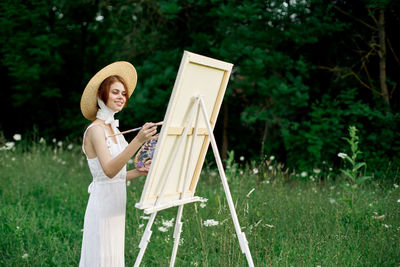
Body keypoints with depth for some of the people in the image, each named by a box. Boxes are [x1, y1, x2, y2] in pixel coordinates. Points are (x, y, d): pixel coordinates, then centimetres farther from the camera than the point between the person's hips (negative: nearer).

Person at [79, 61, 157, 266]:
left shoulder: (113, 128, 14)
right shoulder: (96, 129, -12)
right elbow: (109, 170, -28)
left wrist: (141, 172, 3)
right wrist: (138, 140, -37)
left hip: (115, 204, 9)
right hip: (103, 202, -9)